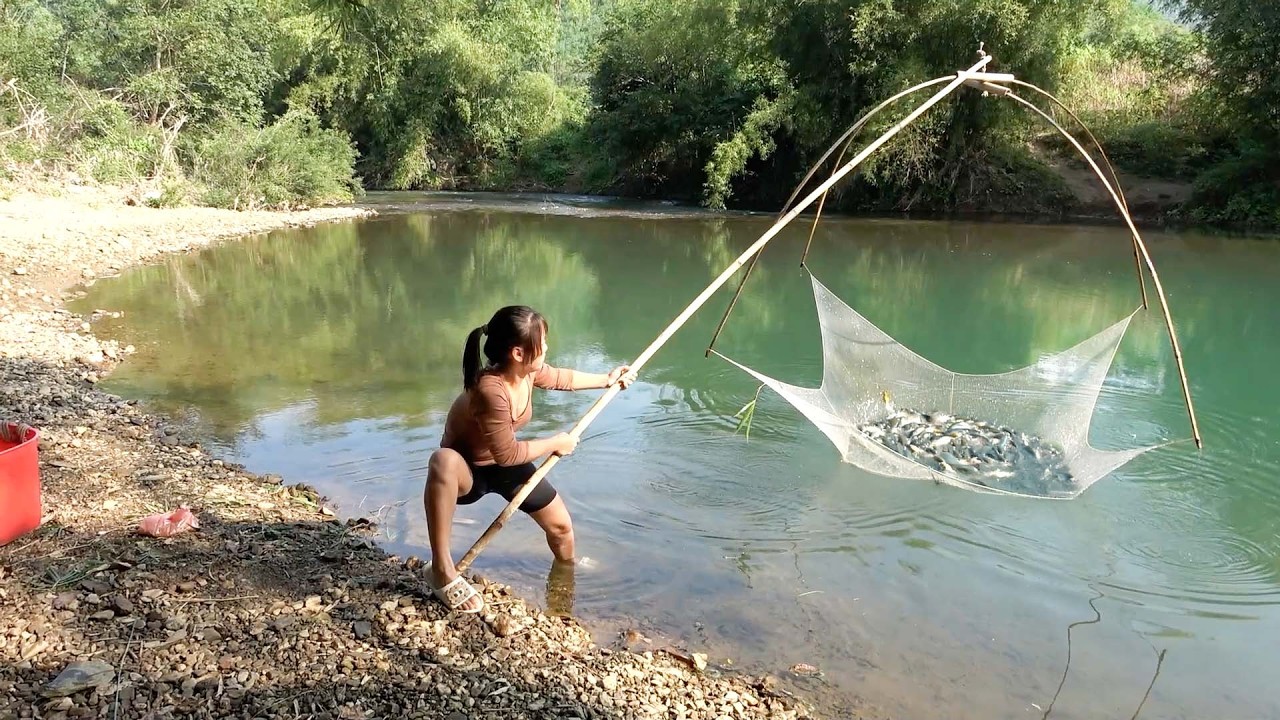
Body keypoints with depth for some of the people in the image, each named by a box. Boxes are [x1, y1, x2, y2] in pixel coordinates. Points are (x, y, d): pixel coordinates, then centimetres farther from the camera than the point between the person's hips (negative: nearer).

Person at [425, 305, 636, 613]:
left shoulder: (529, 371, -15)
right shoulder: (490, 391, -39)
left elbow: (561, 378, 9)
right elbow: (507, 453, -30)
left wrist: (606, 380, 18)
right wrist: (555, 443, -18)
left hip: (505, 465, 8)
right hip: (468, 471, -8)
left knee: (560, 525, 8)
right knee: (444, 462, -44)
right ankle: (443, 571, -37)